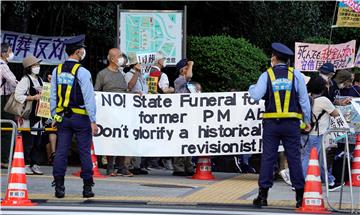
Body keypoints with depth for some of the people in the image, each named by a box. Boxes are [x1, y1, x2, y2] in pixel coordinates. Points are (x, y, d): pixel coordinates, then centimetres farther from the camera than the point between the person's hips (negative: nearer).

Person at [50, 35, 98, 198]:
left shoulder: (57, 71, 5)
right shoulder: (82, 72, -12)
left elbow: (53, 96, 8)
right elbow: (89, 97, -14)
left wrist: (54, 116, 16)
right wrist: (93, 121, -12)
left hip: (62, 117, 5)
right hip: (80, 117, -5)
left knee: (61, 151, 4)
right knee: (84, 151, 2)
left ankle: (59, 187, 2)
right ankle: (87, 187, 4)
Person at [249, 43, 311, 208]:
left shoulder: (267, 75, 1)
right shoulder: (296, 75, 4)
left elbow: (256, 96, -9)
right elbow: (304, 99, 4)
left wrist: (252, 87, 13)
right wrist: (307, 120, 11)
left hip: (271, 123, -1)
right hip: (292, 123, 1)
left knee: (268, 157, 2)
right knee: (294, 157, 3)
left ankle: (263, 195, 0)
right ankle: (300, 196, 1)